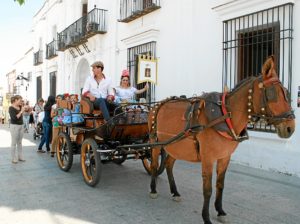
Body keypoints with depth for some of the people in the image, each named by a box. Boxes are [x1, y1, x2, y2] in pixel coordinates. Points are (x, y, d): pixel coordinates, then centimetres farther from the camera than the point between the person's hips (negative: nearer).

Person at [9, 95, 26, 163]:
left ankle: (20, 157, 22)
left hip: (21, 126, 6)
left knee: (19, 142, 13)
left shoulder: (20, 107, 6)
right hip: (14, 126, -6)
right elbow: (14, 118, -21)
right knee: (14, 143, 1)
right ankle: (13, 158, 9)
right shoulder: (11, 108, -12)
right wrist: (21, 111, -18)